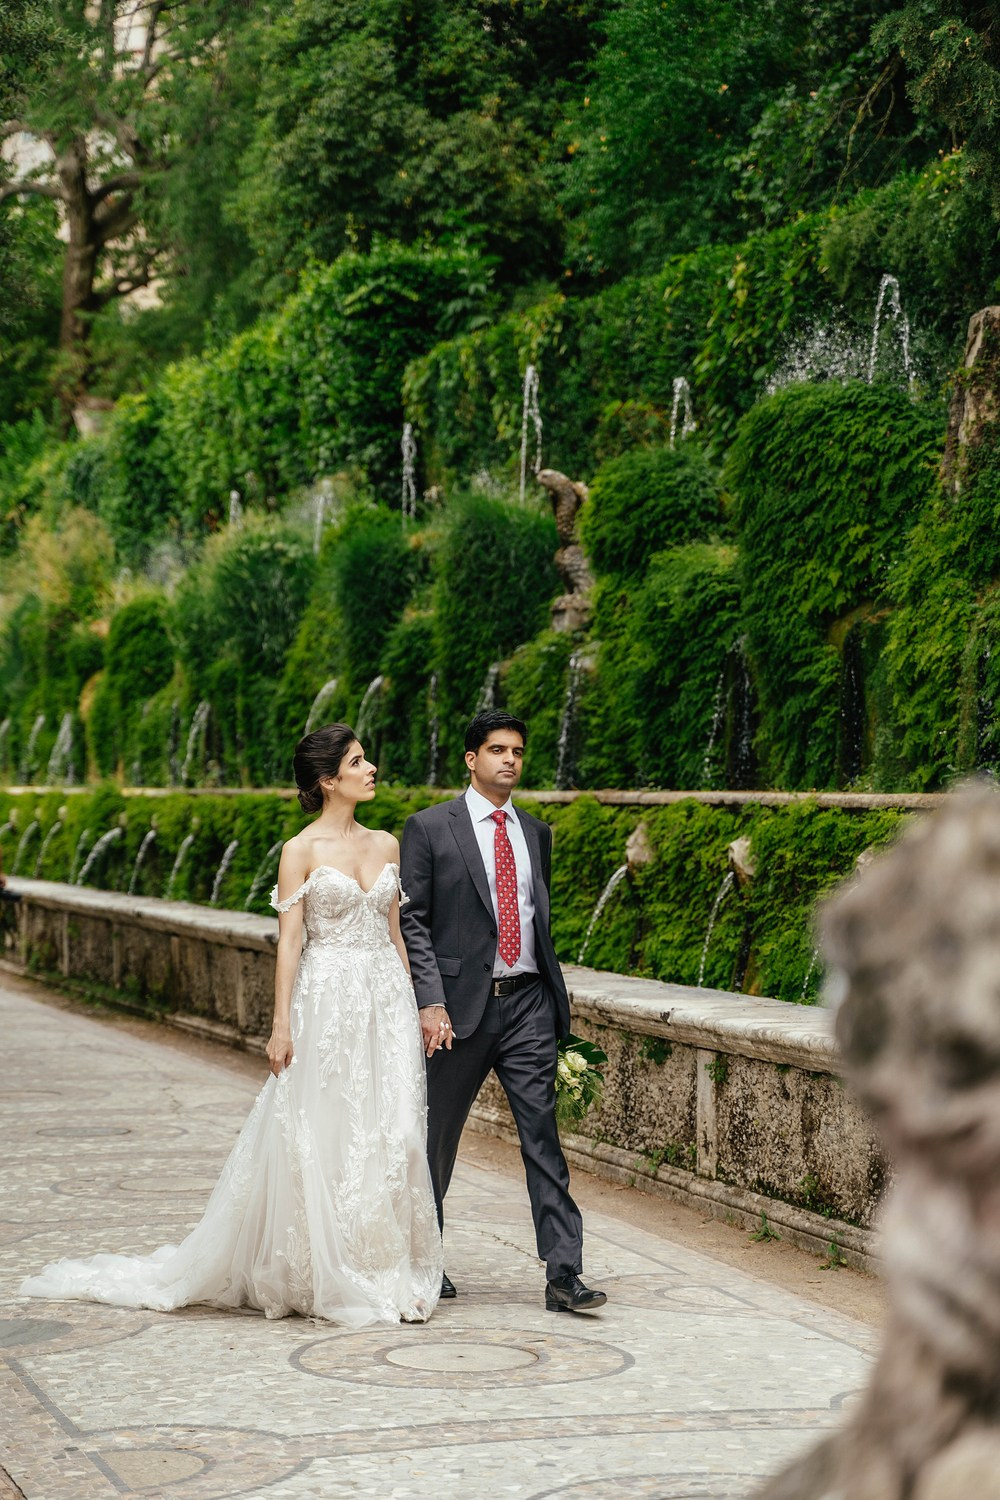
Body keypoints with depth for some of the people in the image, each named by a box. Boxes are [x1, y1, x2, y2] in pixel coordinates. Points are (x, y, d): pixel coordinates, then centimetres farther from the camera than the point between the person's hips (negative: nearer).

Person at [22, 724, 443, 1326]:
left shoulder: (386, 846, 12)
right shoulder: (301, 851, -3)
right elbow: (290, 940, -6)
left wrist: (414, 1006, 11)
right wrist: (282, 1024, -11)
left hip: (387, 1003, 5)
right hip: (328, 1002, -4)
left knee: (393, 1136, 1)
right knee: (322, 1138, -2)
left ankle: (388, 1275, 9)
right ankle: (330, 1279, 8)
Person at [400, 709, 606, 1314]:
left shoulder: (536, 832, 14)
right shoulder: (430, 828, -1)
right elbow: (413, 921, -5)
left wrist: (556, 997, 16)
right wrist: (430, 1002, -14)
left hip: (528, 1004, 3)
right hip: (460, 1004, -3)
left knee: (544, 1135, -3)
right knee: (437, 1138, 9)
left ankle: (564, 1275, -4)